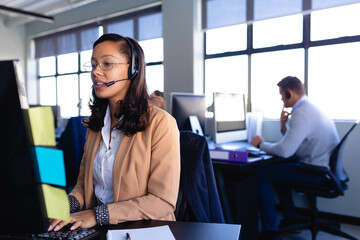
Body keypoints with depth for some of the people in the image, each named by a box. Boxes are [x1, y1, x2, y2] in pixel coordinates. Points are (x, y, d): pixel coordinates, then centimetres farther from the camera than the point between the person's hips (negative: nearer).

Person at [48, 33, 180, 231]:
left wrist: (98, 215, -17)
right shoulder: (96, 124, 10)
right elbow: (83, 182, 15)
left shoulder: (160, 123, -11)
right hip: (98, 230, 5)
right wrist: (68, 205, -6)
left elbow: (164, 201, -13)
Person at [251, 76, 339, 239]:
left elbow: (284, 151, -26)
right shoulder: (309, 108, 13)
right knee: (277, 166, 27)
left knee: (261, 174, -10)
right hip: (325, 166, 11)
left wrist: (261, 144, -10)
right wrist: (284, 126, 5)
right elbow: (292, 142, 20)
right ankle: (290, 219, 31)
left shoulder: (302, 114, -21)